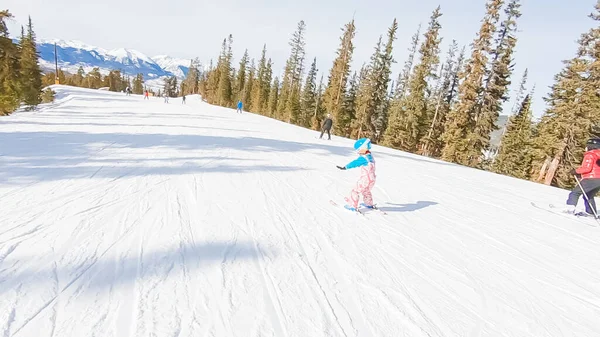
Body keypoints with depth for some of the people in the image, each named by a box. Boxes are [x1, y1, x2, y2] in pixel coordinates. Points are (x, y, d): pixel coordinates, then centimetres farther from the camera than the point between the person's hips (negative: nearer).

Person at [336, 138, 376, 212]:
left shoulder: (364, 158, -20)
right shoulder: (370, 156, 9)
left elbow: (355, 163, -27)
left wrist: (345, 167, -30)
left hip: (365, 179, -9)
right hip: (372, 179, 9)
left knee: (355, 191, 1)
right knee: (366, 191, 30)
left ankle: (352, 206, 2)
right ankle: (369, 204, 43)